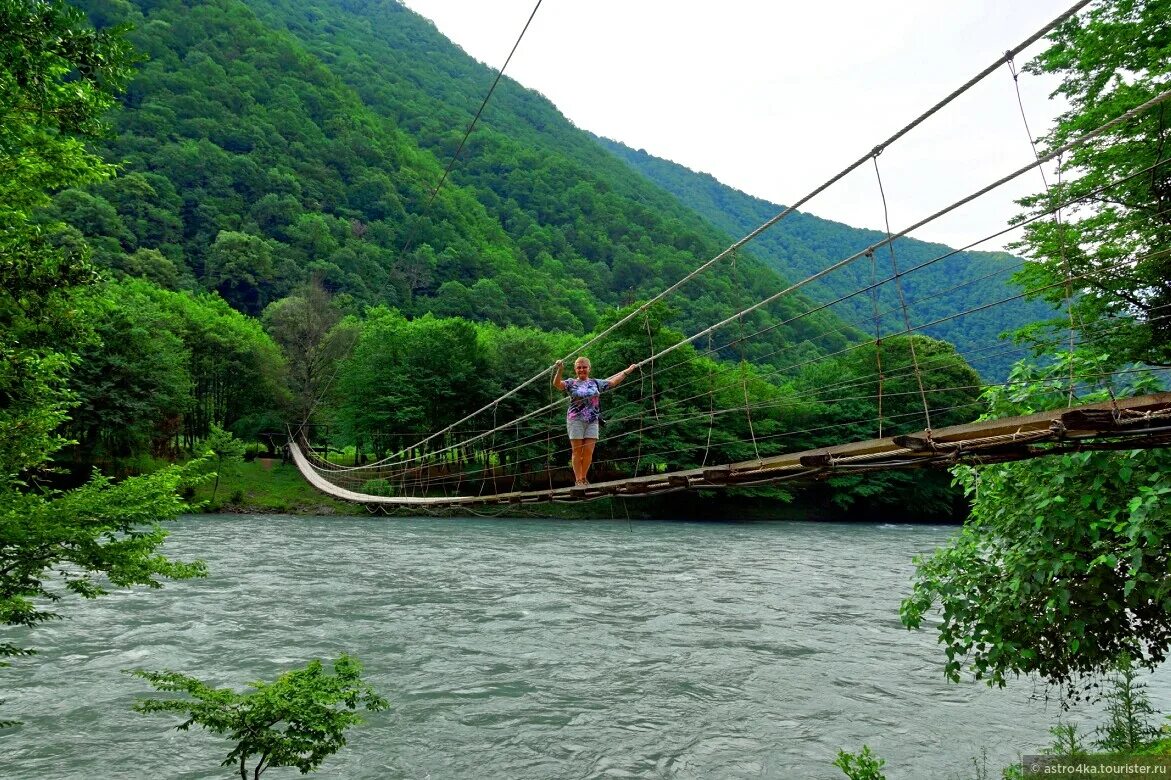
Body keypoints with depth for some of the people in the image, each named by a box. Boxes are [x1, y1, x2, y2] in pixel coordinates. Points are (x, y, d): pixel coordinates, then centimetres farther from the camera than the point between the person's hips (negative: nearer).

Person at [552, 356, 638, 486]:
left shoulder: (596, 383, 14)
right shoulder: (571, 383, 3)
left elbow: (613, 382, 21)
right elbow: (557, 384, -14)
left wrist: (628, 370, 23)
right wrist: (559, 371, -31)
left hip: (592, 421, 3)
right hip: (576, 420, -3)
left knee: (589, 451, -2)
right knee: (577, 451, 0)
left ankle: (583, 478, 12)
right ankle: (578, 479, 6)